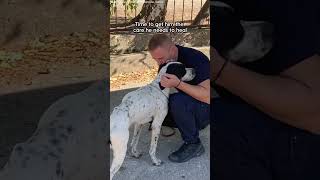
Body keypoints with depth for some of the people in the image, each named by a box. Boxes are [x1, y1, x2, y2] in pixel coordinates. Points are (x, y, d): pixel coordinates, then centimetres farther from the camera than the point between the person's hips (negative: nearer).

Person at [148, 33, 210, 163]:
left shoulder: (194, 58, -27)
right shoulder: (166, 60, -3)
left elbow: (208, 96, -36)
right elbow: (161, 86, 9)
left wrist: (178, 84, -44)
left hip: (206, 106, -8)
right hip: (188, 104, 8)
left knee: (178, 101, -36)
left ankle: (193, 144, -15)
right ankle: (195, 125, 7)